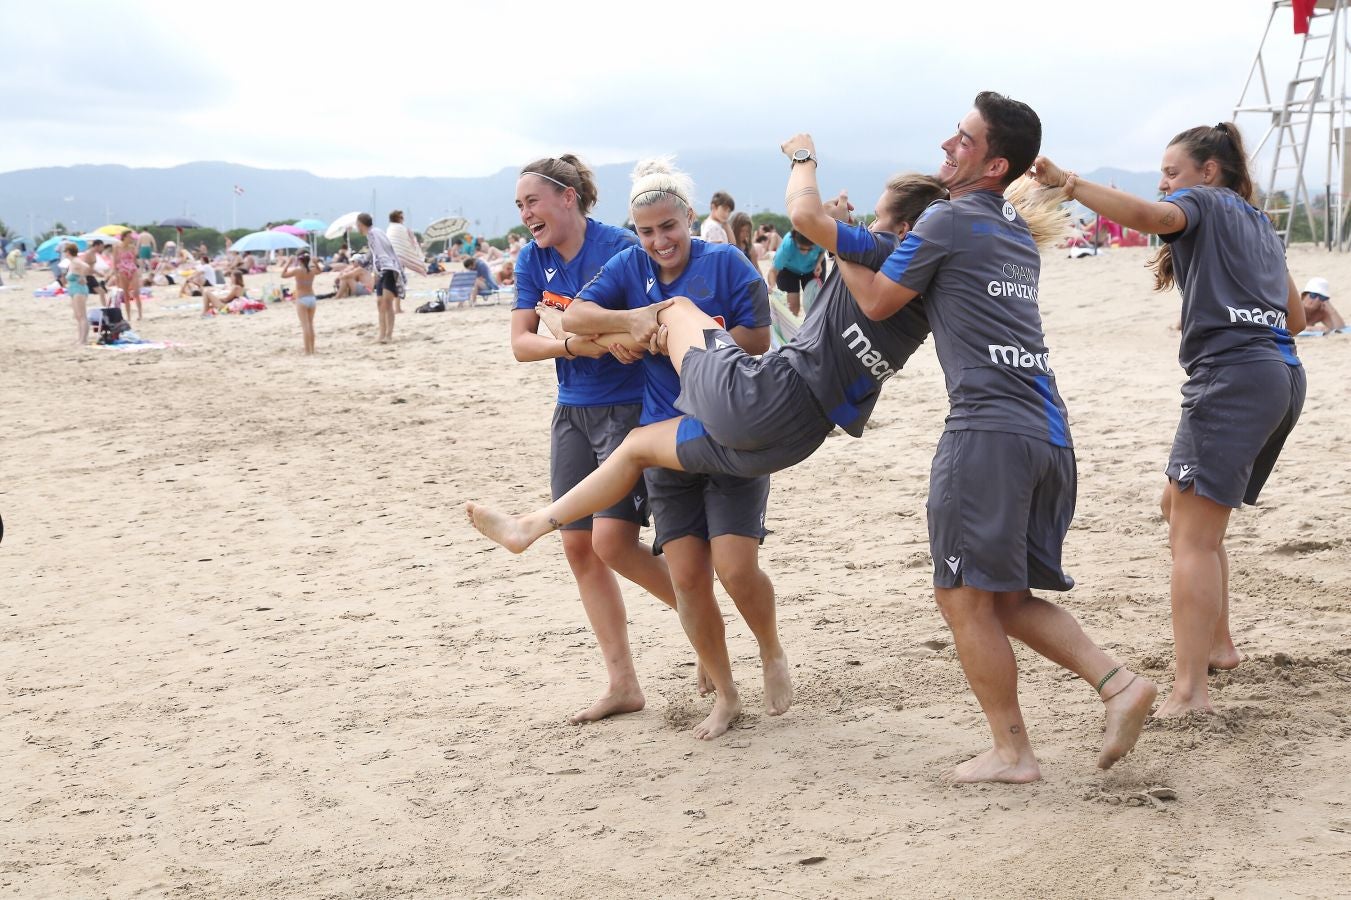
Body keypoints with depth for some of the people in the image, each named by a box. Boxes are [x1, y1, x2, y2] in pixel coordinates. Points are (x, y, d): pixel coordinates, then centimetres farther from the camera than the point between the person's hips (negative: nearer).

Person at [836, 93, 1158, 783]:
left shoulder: (948, 221, -4)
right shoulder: (1018, 233, 21)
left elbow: (877, 303, 4)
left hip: (989, 429, -8)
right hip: (1049, 433, 9)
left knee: (966, 597, 2)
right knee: (1008, 599, 15)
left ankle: (1012, 752, 7)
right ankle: (1119, 683, 1)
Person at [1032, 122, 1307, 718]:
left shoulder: (1202, 203, 3)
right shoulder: (1259, 224, 26)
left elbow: (1146, 215, -21)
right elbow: (1294, 317, 27)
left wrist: (1066, 182, -25)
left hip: (1231, 376, -9)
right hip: (1282, 376, 9)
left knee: (1193, 536, -11)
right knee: (1181, 507, 23)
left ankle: (1190, 690, -16)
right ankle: (1217, 645, 28)